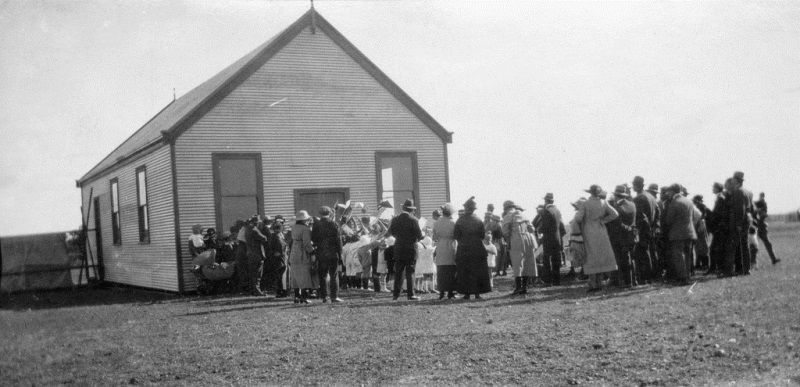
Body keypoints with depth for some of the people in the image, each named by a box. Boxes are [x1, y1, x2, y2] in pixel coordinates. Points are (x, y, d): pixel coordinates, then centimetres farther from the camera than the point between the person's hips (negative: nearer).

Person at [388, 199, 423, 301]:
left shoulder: (395, 219, 1)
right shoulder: (413, 220, -12)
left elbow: (391, 232, 10)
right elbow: (419, 235, -12)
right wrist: (417, 239, 10)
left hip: (398, 248, 4)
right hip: (411, 249, -4)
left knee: (398, 272, 10)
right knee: (410, 272, 0)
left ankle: (396, 294, 9)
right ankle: (411, 295, -1)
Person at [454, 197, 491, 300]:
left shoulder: (459, 221, -6)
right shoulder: (478, 220, -2)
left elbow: (455, 235, -5)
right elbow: (483, 234, -1)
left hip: (463, 249, -1)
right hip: (477, 248, 1)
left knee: (464, 272, 5)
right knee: (477, 271, 6)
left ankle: (466, 293, 2)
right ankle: (477, 292, 2)